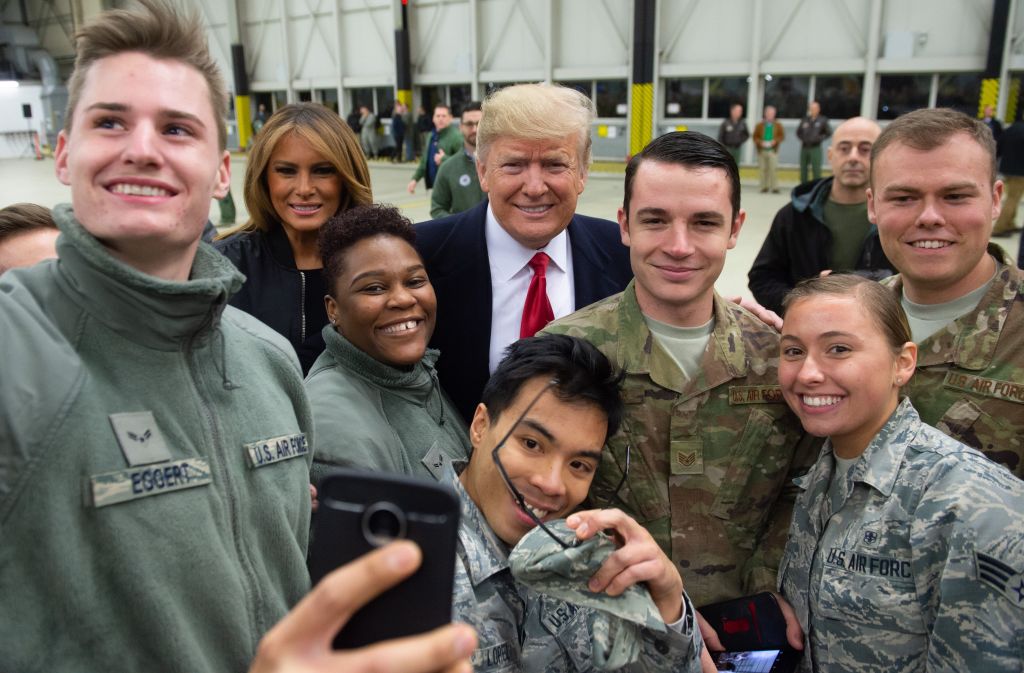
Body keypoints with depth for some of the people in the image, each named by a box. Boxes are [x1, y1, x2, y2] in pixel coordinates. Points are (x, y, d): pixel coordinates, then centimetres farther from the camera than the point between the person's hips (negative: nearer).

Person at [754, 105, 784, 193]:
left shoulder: (778, 125, 9)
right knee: (762, 168, 1)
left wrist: (775, 141, -11)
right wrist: (760, 142, -11)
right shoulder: (760, 125, 10)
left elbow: (782, 136, 7)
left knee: (773, 168, -10)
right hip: (761, 150, 1)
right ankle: (764, 186, 9)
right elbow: (755, 137, 7)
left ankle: (774, 187, -9)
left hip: (773, 150, -1)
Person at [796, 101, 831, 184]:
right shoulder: (804, 120, 9)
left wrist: (820, 139, -5)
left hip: (815, 148, -4)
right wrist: (802, 139, 6)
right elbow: (798, 132, 20)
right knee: (803, 169, 7)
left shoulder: (822, 120, 1)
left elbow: (829, 132, 5)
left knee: (816, 169, -7)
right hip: (804, 148, 4)